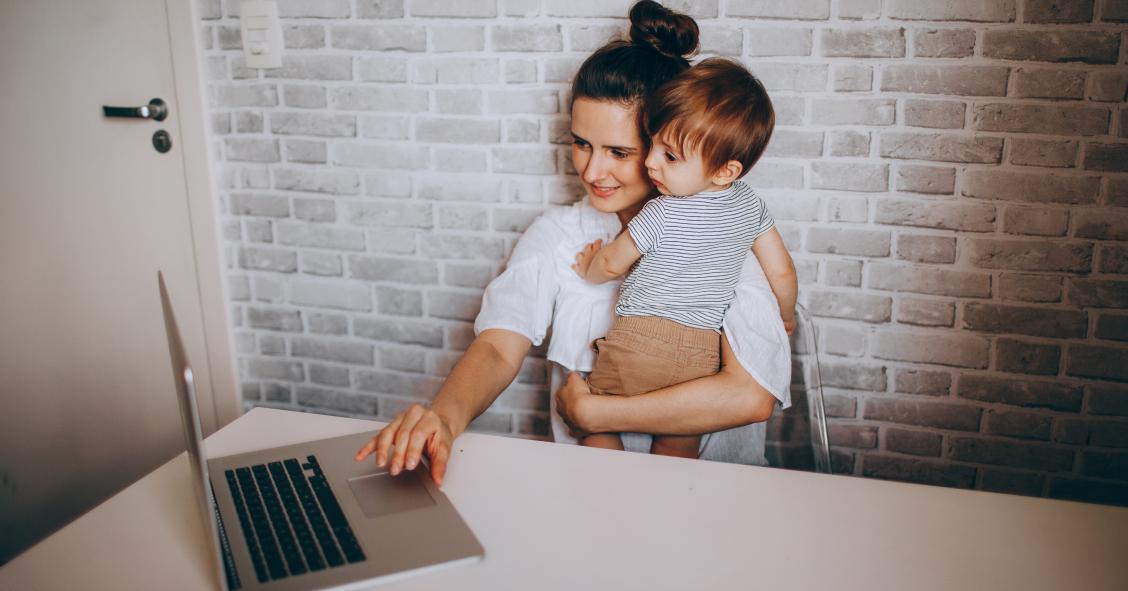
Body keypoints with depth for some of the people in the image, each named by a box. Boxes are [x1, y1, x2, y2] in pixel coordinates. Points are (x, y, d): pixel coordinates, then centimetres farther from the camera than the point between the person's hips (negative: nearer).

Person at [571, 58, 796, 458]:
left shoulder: (662, 214, -15)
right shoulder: (750, 205, 1)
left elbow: (611, 264, 0)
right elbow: (782, 273, 11)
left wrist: (589, 271, 23)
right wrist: (786, 315, 31)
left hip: (638, 344, -5)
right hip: (702, 354, 6)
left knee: (596, 428, 14)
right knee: (678, 451, 18)